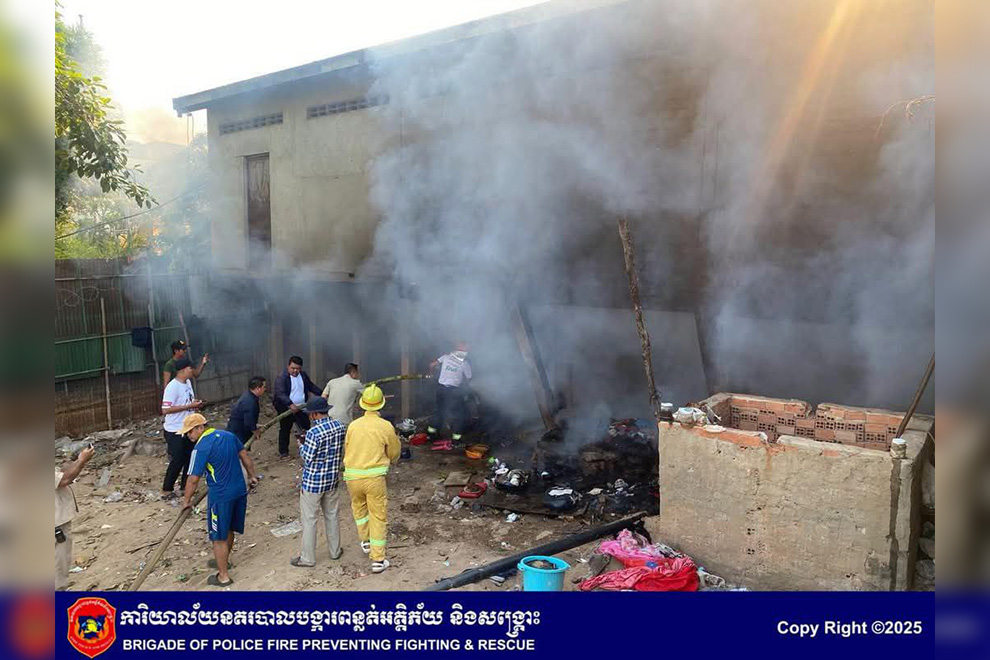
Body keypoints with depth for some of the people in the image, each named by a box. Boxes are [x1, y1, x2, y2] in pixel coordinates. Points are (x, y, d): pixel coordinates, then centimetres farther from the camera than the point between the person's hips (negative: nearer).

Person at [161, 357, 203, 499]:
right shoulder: (172, 387, -22)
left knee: (190, 458, 16)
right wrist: (190, 406, -26)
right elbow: (165, 410, -27)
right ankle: (166, 490, 13)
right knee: (177, 461, -1)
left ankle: (185, 486, 30)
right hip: (175, 431, -9)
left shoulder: (188, 382, 5)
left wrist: (196, 403, -2)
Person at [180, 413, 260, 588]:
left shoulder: (201, 447, -18)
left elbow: (193, 479, -14)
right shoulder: (228, 435, 3)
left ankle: (223, 576, 17)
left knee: (219, 537, 7)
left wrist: (187, 500, 0)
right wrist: (252, 476, 23)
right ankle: (224, 560, 44)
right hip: (240, 490, 7)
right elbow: (245, 457, 11)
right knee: (229, 529, 25)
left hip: (220, 496, -7)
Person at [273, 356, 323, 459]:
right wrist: (291, 405, -42)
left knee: (306, 427, 6)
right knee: (285, 430, 7)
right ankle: (283, 452, 20)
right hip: (286, 409, -5)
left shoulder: (304, 375, 4)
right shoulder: (281, 378, -18)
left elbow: (311, 387, 19)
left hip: (301, 408, 5)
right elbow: (280, 394, -30)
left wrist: (321, 394, 7)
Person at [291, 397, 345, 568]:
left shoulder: (314, 432, -24)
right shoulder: (339, 427, -3)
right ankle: (335, 551, 31)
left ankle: (307, 558, 17)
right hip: (332, 480, 7)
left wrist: (301, 446, 0)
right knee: (332, 516, 20)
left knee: (309, 520, 7)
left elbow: (307, 459, -17)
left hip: (312, 483, -7)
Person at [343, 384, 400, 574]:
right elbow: (394, 453, 5)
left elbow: (346, 450, 12)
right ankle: (378, 559, 8)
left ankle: (366, 541, 42)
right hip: (374, 477, -3)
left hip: (352, 475, 3)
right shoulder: (386, 426, -8)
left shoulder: (353, 425, -1)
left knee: (359, 507, 29)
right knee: (378, 517, 6)